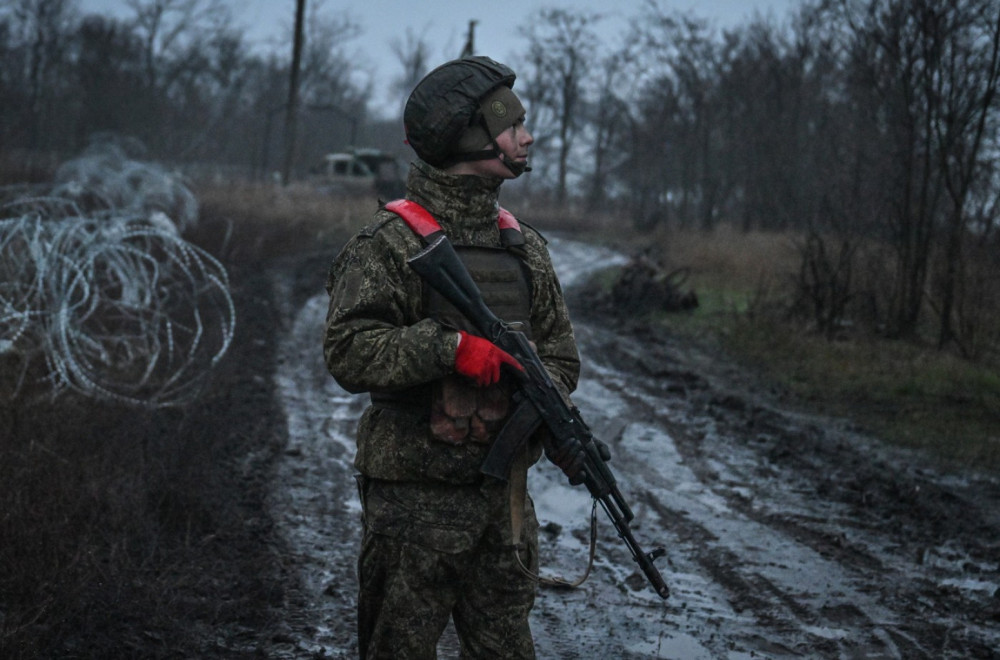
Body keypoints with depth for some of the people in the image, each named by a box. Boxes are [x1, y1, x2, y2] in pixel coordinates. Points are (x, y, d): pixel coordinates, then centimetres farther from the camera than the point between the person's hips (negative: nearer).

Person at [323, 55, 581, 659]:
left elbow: (559, 353, 15)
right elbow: (349, 353, -17)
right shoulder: (391, 242, -8)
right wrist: (450, 348, -25)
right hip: (414, 494, -6)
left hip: (503, 492, 6)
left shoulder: (524, 246, 12)